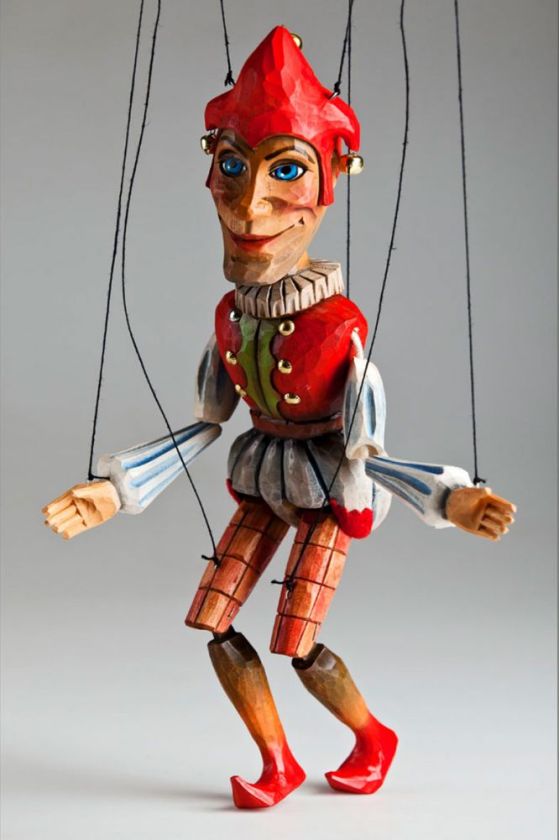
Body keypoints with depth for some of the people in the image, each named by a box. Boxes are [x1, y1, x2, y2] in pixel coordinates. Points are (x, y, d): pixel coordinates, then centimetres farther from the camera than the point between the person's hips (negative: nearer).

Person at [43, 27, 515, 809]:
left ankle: (375, 740, 25)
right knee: (217, 628, 1)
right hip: (262, 482, 6)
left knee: (299, 649, -5)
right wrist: (114, 489, -2)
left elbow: (367, 453, -18)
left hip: (329, 493, -6)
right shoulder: (229, 319, -7)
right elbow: (202, 427, 2)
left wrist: (449, 497, -33)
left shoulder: (339, 329, -23)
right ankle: (278, 764, 20)